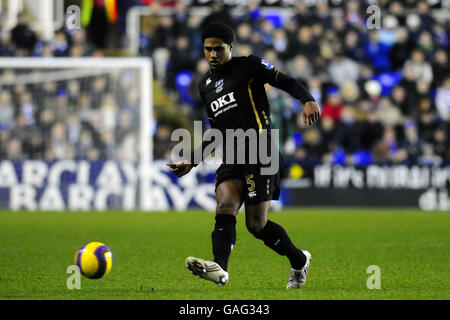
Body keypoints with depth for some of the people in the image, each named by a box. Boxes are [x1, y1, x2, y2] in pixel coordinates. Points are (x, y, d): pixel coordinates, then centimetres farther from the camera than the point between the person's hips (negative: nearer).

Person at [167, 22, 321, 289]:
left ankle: (299, 260, 14)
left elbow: (286, 82, -3)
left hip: (259, 152, -5)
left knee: (256, 224, -4)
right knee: (225, 208, -19)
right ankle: (219, 269, -33)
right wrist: (193, 161, 27)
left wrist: (308, 100, -23)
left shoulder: (248, 66, 3)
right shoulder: (205, 86, 22)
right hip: (231, 159, 5)